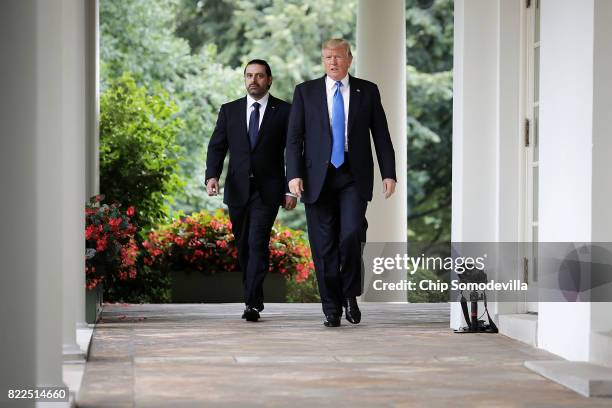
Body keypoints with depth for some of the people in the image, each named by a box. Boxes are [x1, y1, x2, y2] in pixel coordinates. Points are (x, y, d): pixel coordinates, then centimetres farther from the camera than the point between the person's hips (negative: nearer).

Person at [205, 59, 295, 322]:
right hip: (237, 189, 4)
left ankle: (252, 304, -16)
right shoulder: (229, 110, 9)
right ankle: (254, 297, 21)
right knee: (243, 246, 9)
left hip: (268, 190, -4)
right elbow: (217, 146, 4)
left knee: (258, 243, -14)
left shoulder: (284, 111, 2)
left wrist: (291, 189, -5)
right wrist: (212, 175, -13)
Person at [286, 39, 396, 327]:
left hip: (354, 177, -1)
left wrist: (388, 173, 0)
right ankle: (332, 309, 10)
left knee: (351, 235, -17)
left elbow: (381, 135, 8)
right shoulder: (305, 92, 8)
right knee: (324, 247, 0)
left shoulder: (367, 91, 8)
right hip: (318, 178, 1)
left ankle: (350, 295, 5)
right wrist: (294, 175, -8)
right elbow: (294, 138, 3)